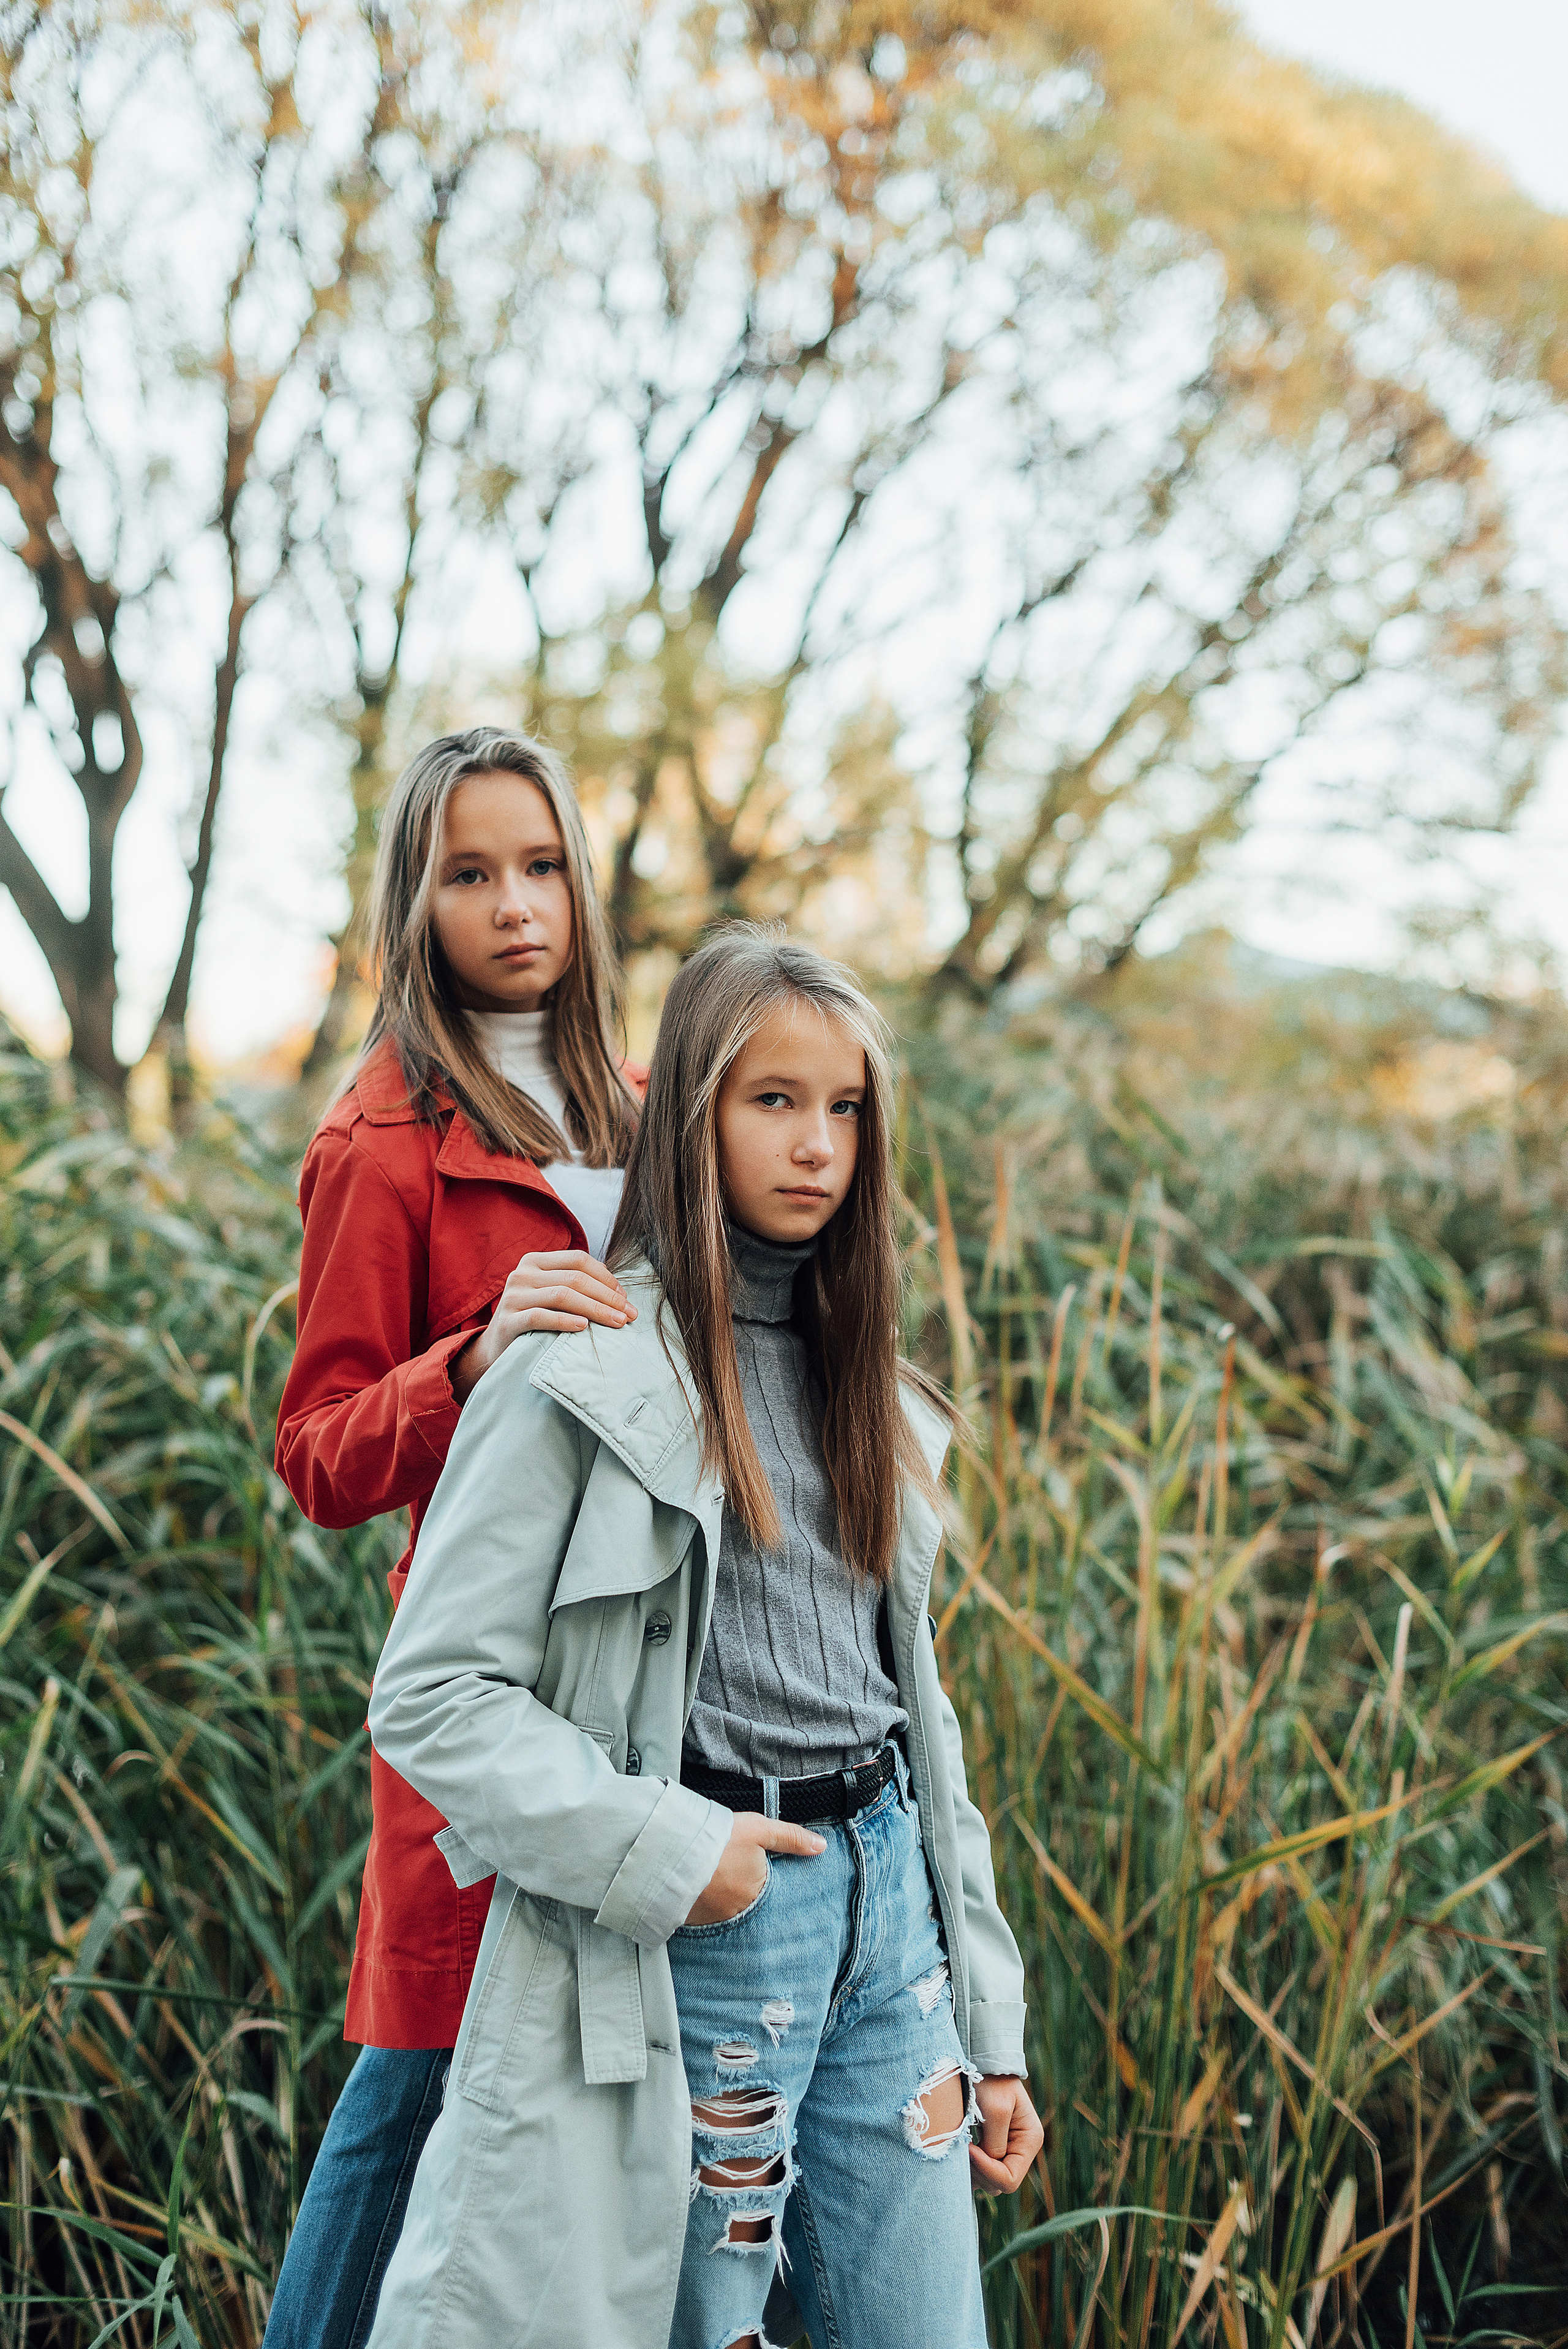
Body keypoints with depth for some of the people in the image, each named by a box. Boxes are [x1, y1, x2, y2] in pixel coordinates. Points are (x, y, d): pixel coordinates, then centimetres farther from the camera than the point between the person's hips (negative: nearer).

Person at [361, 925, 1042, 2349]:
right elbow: (430, 1696, -12)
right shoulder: (588, 1374, -9)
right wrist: (660, 1852, -18)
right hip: (703, 1925, -6)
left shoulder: (861, 1374, 13)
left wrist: (990, 2023, 14)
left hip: (888, 1904, 6)